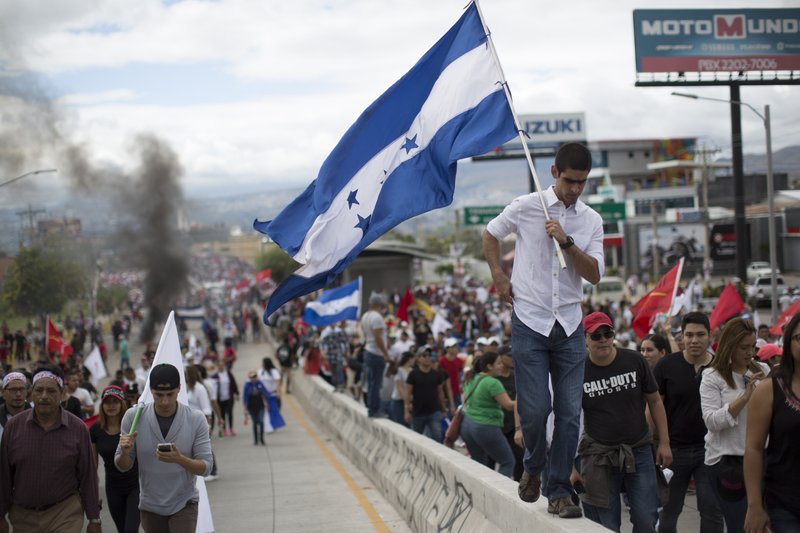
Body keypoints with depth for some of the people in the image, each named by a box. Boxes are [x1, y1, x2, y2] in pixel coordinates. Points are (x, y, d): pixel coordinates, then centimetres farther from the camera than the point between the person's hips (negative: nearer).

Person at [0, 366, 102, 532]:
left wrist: (94, 519, 1)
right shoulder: (13, 426, -1)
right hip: (22, 516, 2)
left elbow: (88, 476, -1)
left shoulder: (77, 428, -5)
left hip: (65, 514, -2)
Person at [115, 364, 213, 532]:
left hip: (184, 505, -2)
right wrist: (125, 452, -27)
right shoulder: (133, 416, -10)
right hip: (150, 506, 2)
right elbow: (123, 466, -4)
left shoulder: (196, 419, -13)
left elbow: (205, 467, -14)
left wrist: (179, 459, -34)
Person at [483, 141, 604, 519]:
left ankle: (559, 491, 9)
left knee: (570, 413, -1)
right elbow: (490, 235, 16)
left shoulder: (591, 220, 6)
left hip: (570, 326, 3)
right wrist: (498, 276, 5)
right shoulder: (526, 207, -1)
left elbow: (595, 275, -3)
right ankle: (533, 467, 24)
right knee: (534, 409, -7)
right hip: (529, 322, -2)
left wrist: (567, 242, -15)